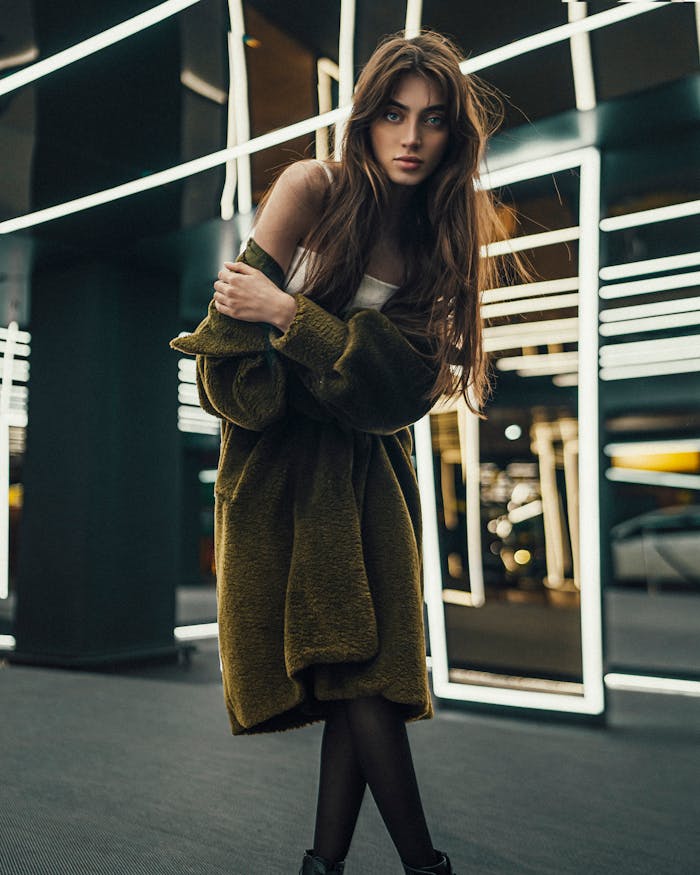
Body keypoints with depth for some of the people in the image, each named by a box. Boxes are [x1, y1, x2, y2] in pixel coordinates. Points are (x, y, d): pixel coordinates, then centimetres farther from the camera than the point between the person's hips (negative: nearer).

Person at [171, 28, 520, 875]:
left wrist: (291, 314, -21)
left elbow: (408, 381, -10)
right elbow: (236, 315, -13)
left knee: (370, 661, -2)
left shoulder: (445, 233, 1)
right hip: (281, 456, -3)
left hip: (370, 464, 4)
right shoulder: (316, 187, -9)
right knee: (354, 665, -7)